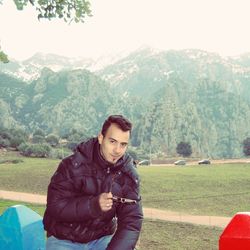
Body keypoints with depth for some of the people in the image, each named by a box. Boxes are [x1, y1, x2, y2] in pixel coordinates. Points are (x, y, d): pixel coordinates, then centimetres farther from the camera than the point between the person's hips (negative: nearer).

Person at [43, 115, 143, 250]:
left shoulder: (128, 174, -8)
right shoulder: (73, 165, -16)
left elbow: (132, 221, -12)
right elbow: (55, 206, -19)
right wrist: (93, 204, -33)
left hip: (102, 238, 3)